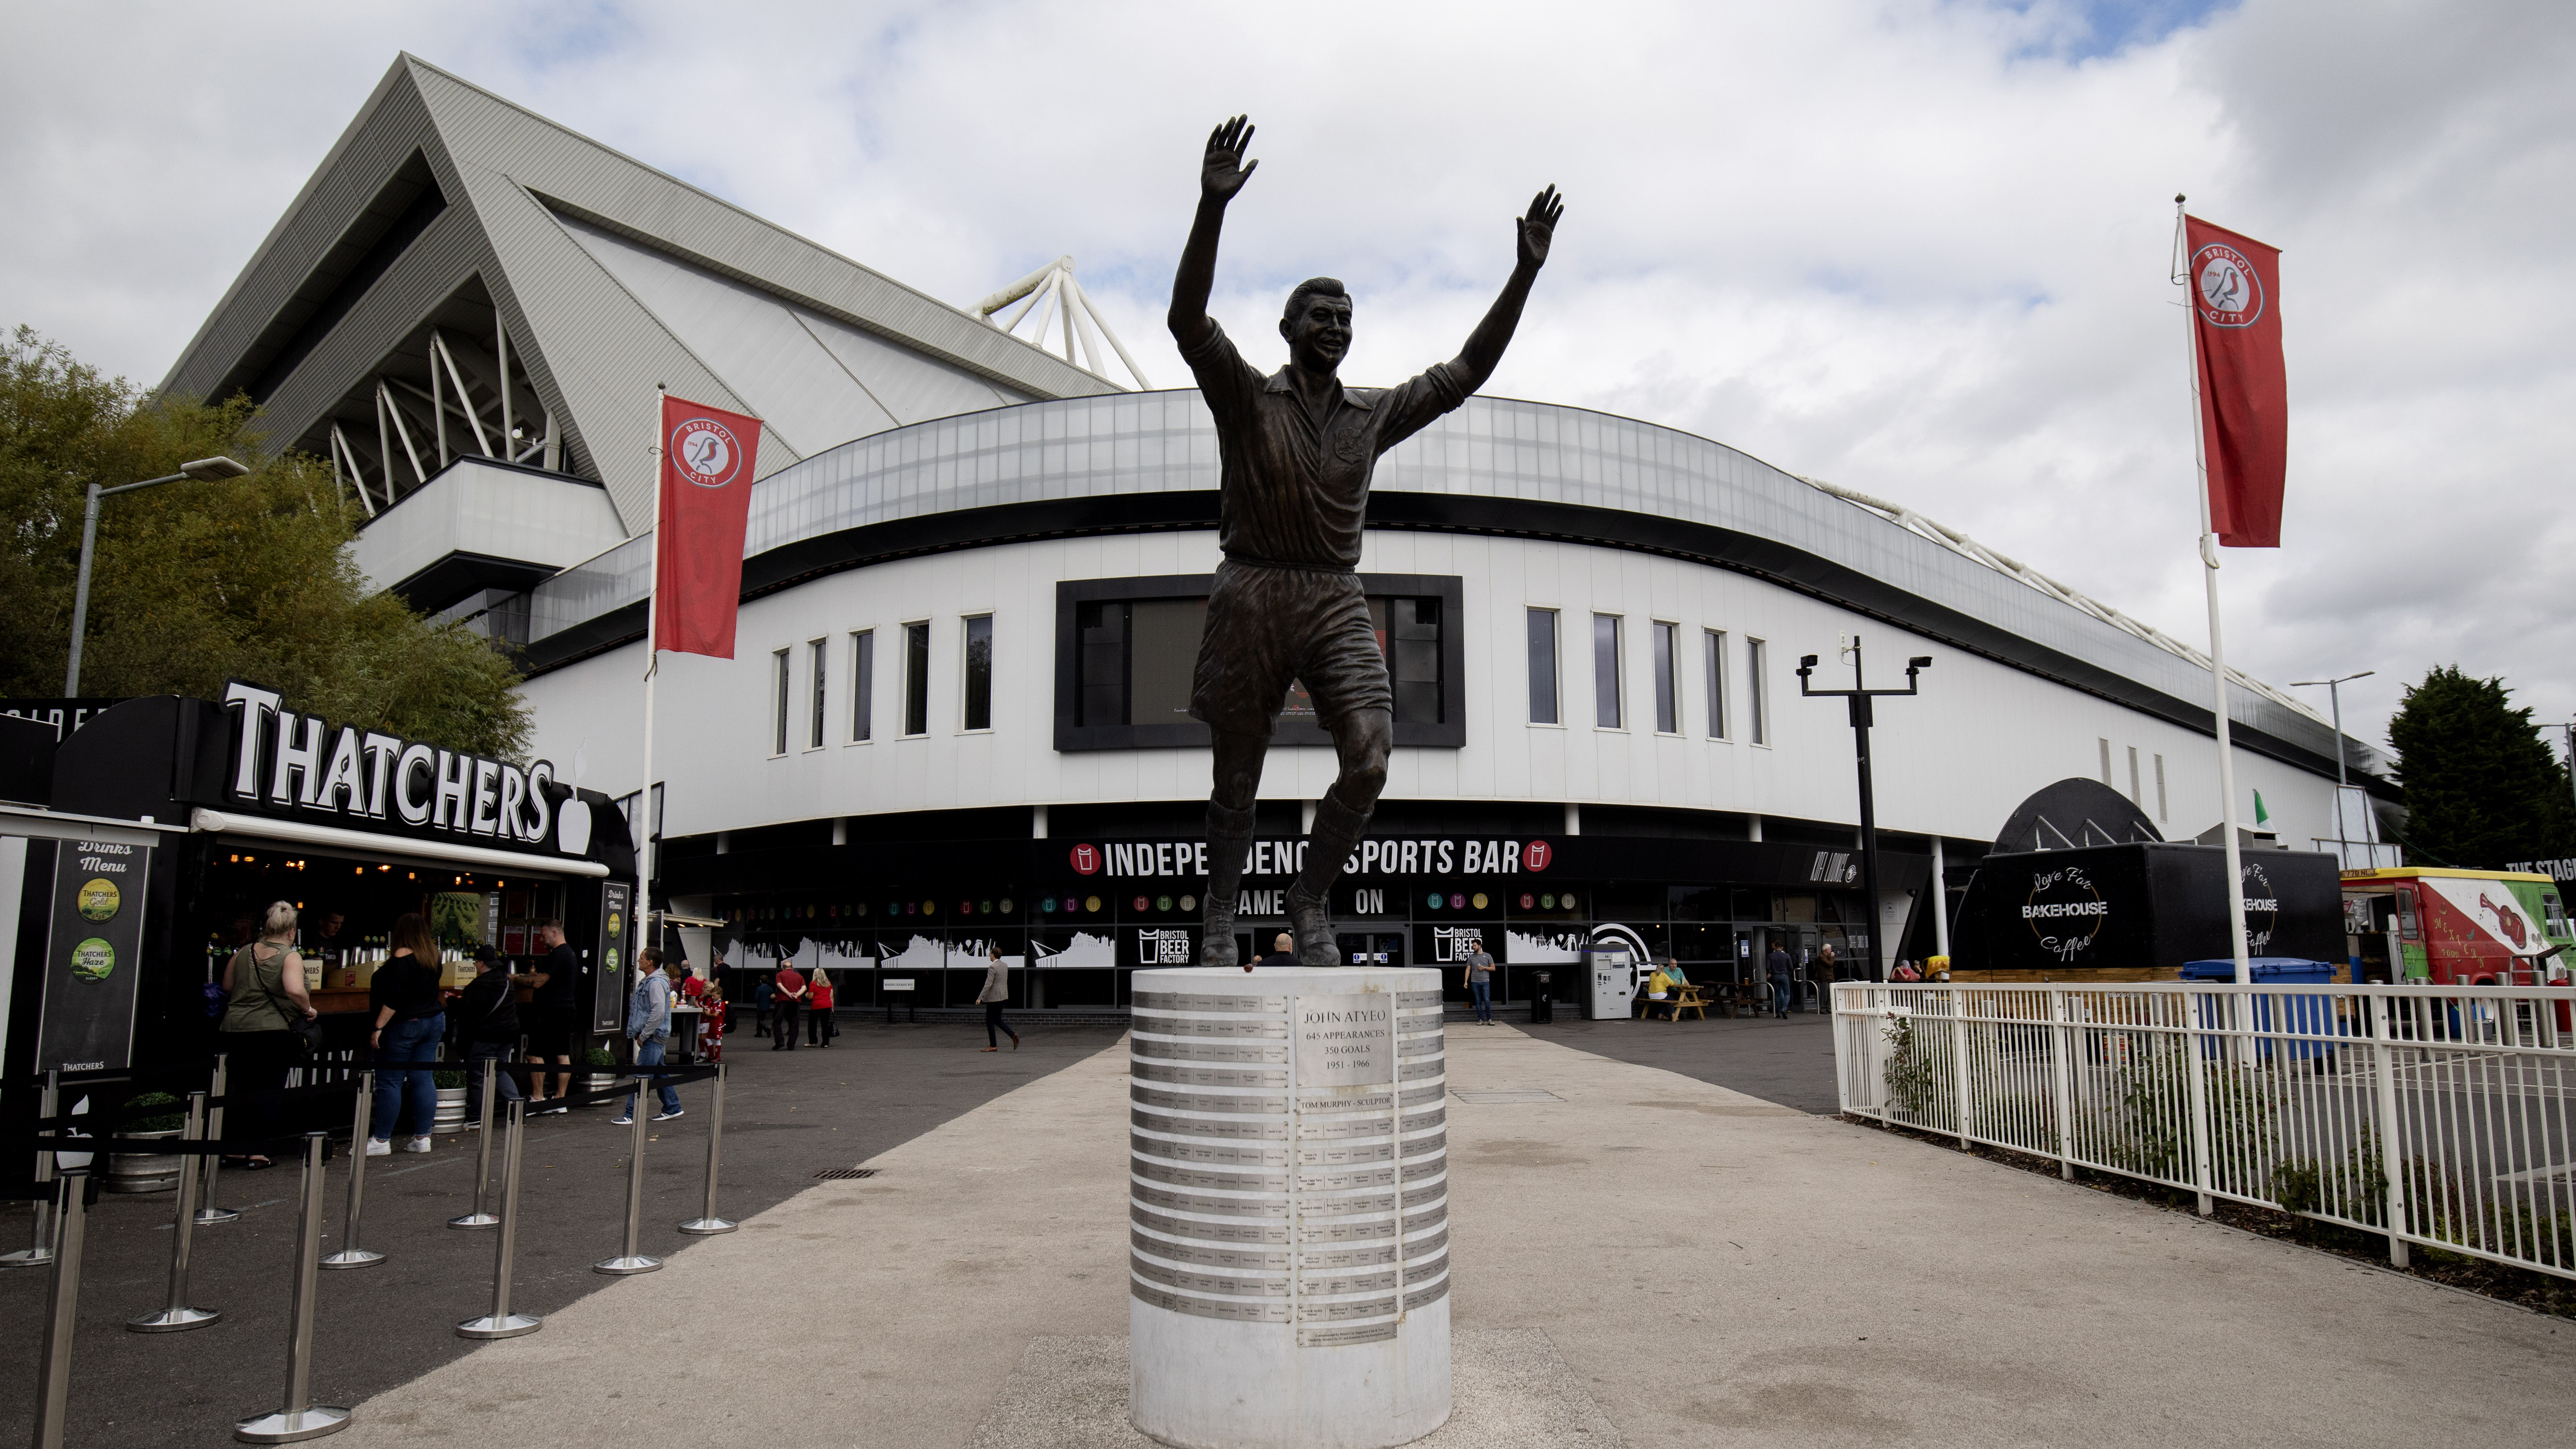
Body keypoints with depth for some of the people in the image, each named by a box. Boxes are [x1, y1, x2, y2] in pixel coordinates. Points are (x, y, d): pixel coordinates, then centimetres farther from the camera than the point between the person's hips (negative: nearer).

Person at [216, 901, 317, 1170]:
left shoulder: (243, 953, 8)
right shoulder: (290, 957, -9)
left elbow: (227, 986, 18)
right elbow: (295, 990, -24)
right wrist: (307, 1009, -7)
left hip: (234, 1028, 5)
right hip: (272, 1030, -5)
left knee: (239, 1089, 15)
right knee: (268, 1092, 2)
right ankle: (258, 1153, 1)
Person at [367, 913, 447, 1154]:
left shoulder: (403, 956, -14)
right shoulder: (433, 955, 8)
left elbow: (395, 997, -19)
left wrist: (378, 1027, -18)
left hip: (405, 1025, -7)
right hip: (434, 1022, 7)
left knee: (389, 1082, -1)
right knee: (423, 1079, 7)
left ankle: (381, 1140, 2)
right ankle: (422, 1137, 9)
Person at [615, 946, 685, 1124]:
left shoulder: (656, 983, -16)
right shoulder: (647, 981, 16)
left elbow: (658, 1012, -23)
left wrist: (643, 1035, -18)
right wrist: (640, 1034, 17)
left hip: (654, 1037, -10)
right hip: (652, 1037, 10)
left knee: (641, 1076, -10)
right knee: (659, 1074, 15)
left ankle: (632, 1115, -9)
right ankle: (672, 1108, 22)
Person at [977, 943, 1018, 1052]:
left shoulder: (992, 967, -17)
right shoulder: (1005, 965, 9)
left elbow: (988, 984, -21)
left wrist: (980, 998, -19)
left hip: (994, 997, -8)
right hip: (1003, 996, 8)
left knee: (990, 1021, 2)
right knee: (997, 1020, 16)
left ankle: (993, 1046, 5)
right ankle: (1013, 1035, -1)